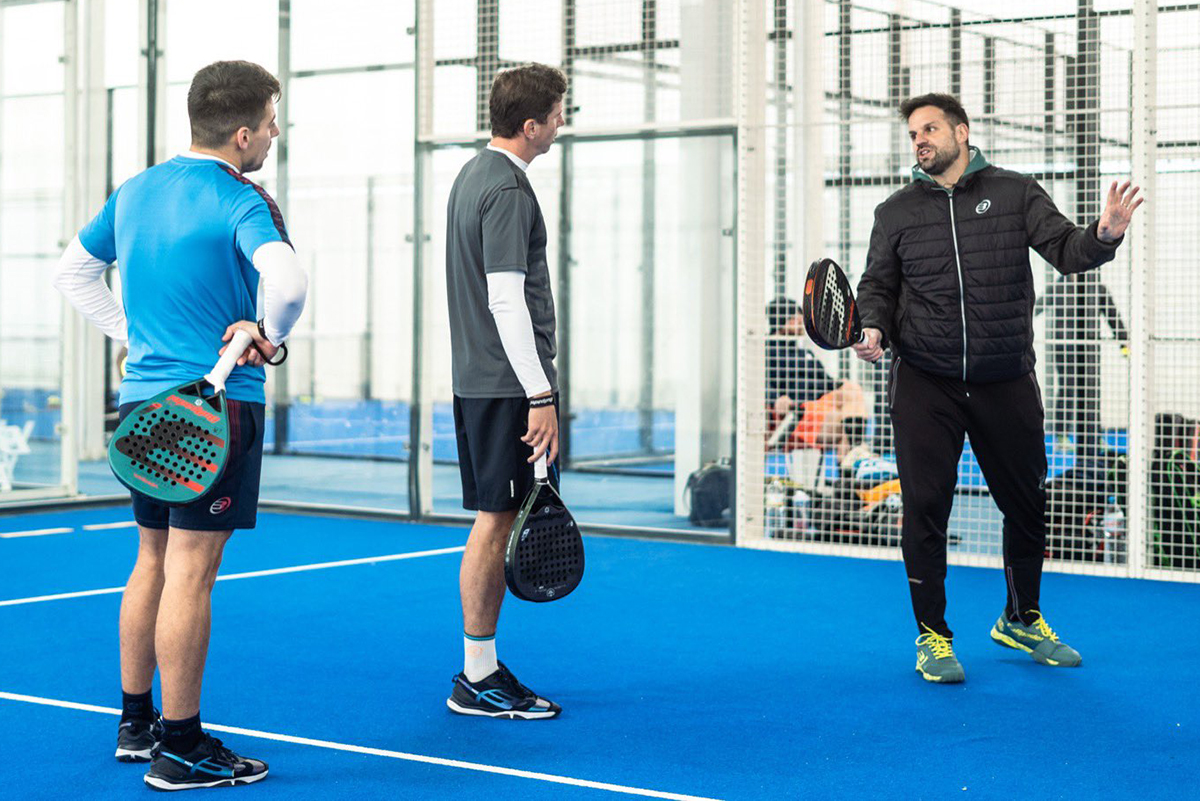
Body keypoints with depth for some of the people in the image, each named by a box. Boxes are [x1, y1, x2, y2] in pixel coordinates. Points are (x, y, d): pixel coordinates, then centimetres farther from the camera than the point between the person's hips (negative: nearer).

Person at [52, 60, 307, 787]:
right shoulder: (239, 203, -14)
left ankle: (136, 723, 27)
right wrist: (270, 337, -13)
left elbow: (74, 272, 21)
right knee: (191, 572, -4)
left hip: (143, 399, 8)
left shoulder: (134, 192, 10)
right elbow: (288, 282, -31)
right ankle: (180, 751, 1)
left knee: (154, 561, 17)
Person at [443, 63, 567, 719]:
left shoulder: (473, 174, 16)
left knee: (496, 521, 12)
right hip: (507, 383, -10)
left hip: (477, 378, 10)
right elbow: (507, 301, -20)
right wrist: (540, 397, -19)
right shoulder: (507, 190, -15)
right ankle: (476, 680, 0)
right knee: (496, 522, -5)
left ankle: (483, 668, 18)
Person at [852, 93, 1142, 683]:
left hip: (1005, 384, 1)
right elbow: (878, 284, 10)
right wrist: (874, 327, -11)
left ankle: (1021, 621, 31)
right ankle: (932, 635, 11)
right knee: (925, 506, -4)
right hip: (924, 384, -1)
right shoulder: (896, 213, 6)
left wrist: (1103, 235, -26)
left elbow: (1064, 250, -4)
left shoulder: (1015, 194, 3)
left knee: (1027, 505, 10)